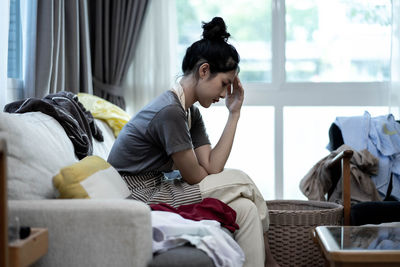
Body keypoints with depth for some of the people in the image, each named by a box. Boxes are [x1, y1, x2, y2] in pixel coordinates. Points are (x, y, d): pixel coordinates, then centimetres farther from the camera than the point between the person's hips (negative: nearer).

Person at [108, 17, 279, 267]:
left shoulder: (191, 113, 10)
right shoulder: (169, 112, -21)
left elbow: (212, 167, -1)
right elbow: (195, 176, -14)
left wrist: (234, 113, 1)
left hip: (156, 189, 9)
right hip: (137, 199, -9)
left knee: (245, 208, -8)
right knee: (240, 180, -8)